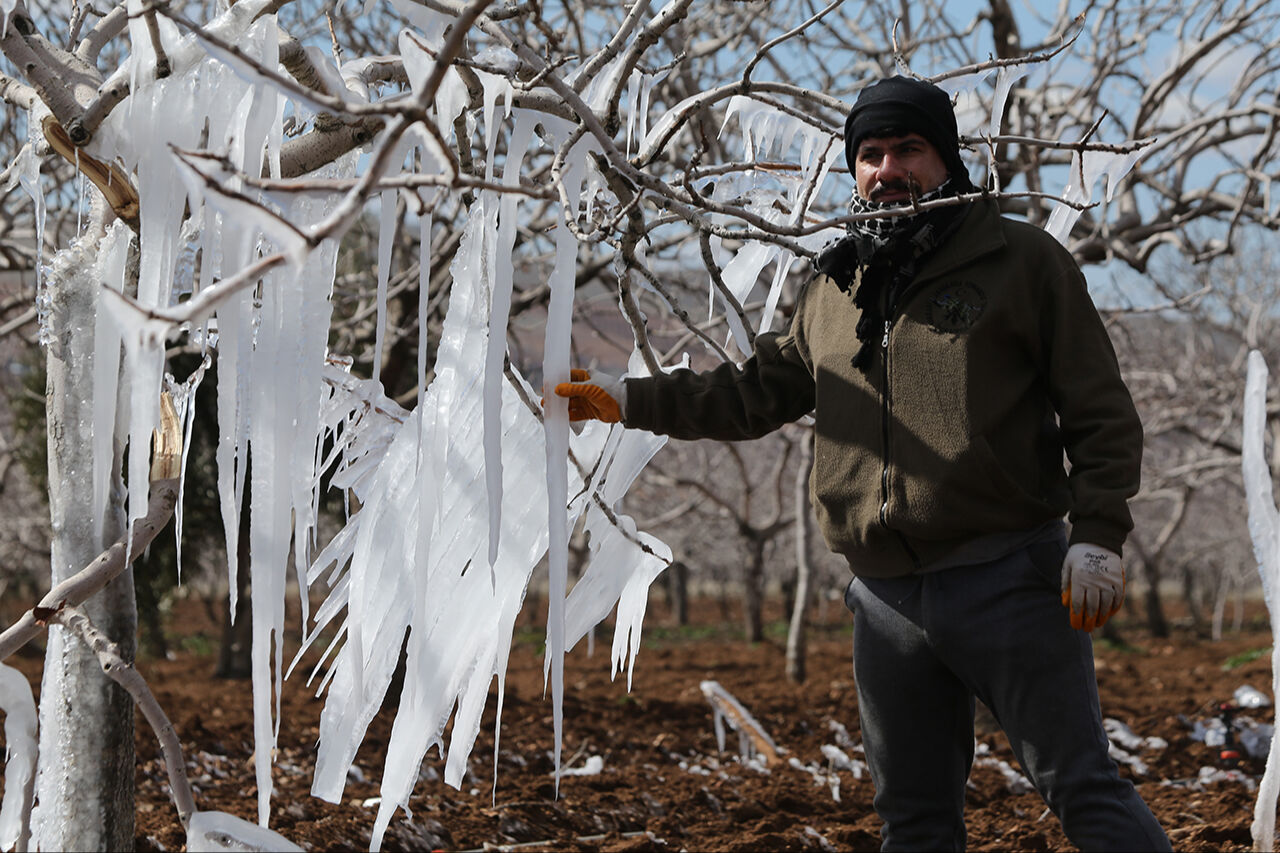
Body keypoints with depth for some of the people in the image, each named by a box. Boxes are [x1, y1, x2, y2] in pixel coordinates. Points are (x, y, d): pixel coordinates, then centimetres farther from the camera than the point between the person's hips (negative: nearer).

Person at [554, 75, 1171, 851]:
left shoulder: (1021, 258, 0)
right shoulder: (833, 289, 15)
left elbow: (1100, 410, -2)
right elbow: (758, 391, 22)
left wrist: (1098, 536, -12)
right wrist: (634, 400, 14)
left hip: (1008, 582, -5)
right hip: (888, 602, 5)